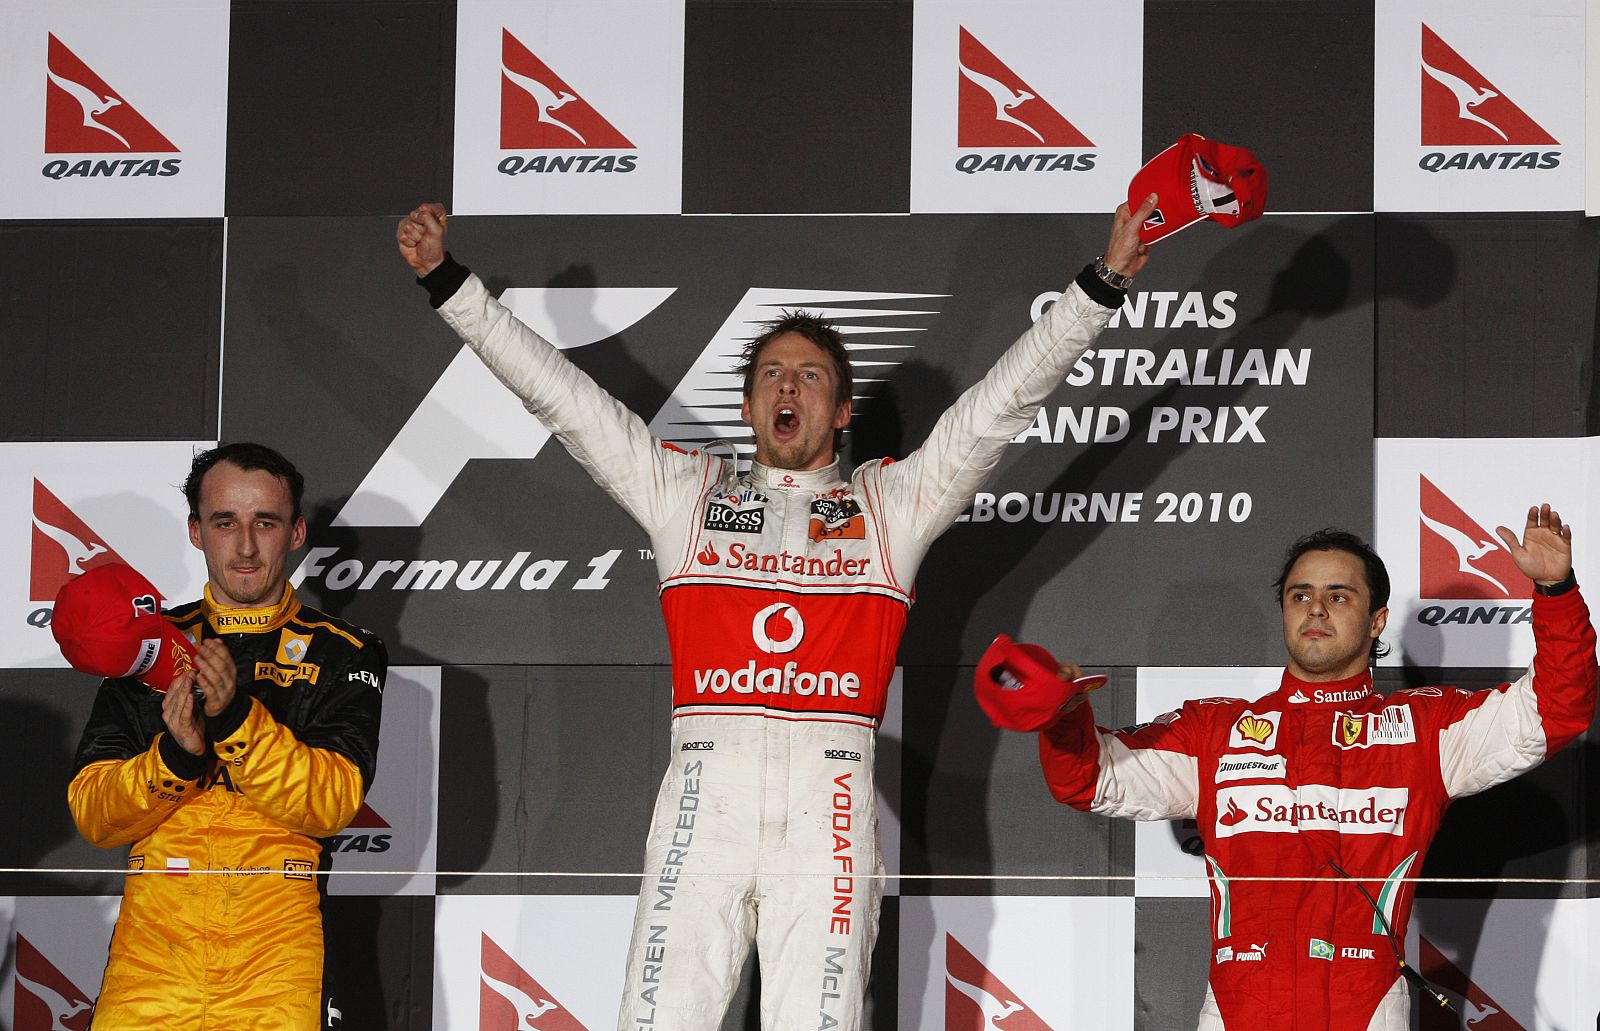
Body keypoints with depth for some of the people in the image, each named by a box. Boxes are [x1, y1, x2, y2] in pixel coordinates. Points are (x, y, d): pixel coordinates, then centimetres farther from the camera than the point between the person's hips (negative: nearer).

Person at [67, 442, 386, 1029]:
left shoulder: (342, 655, 8)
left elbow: (332, 804, -6)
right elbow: (92, 816, 6)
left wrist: (236, 717, -18)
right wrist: (175, 755, -13)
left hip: (277, 945, -1)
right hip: (152, 942, 2)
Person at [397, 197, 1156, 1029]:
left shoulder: (890, 506, 19)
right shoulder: (686, 494, 20)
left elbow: (1003, 402, 14)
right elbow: (556, 392, 19)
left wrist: (1102, 284, 6)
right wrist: (446, 281, 16)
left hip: (828, 806, 0)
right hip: (704, 794, 1)